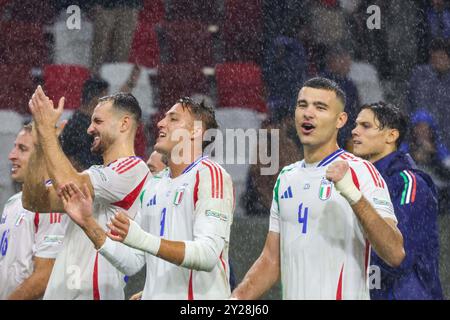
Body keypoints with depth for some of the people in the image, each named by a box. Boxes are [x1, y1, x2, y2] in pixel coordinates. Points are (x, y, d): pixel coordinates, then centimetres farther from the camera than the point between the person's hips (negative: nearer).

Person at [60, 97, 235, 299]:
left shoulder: (210, 175, -9)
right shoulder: (152, 186, 14)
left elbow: (208, 255, -20)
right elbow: (132, 263, 11)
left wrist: (143, 240, -30)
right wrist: (88, 225, 0)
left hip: (198, 296, -6)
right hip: (153, 294, 6)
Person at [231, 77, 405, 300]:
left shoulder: (360, 172, -10)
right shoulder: (286, 177, 11)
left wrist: (354, 196, -31)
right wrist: (237, 298, 1)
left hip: (345, 294, -6)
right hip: (292, 295, 6)